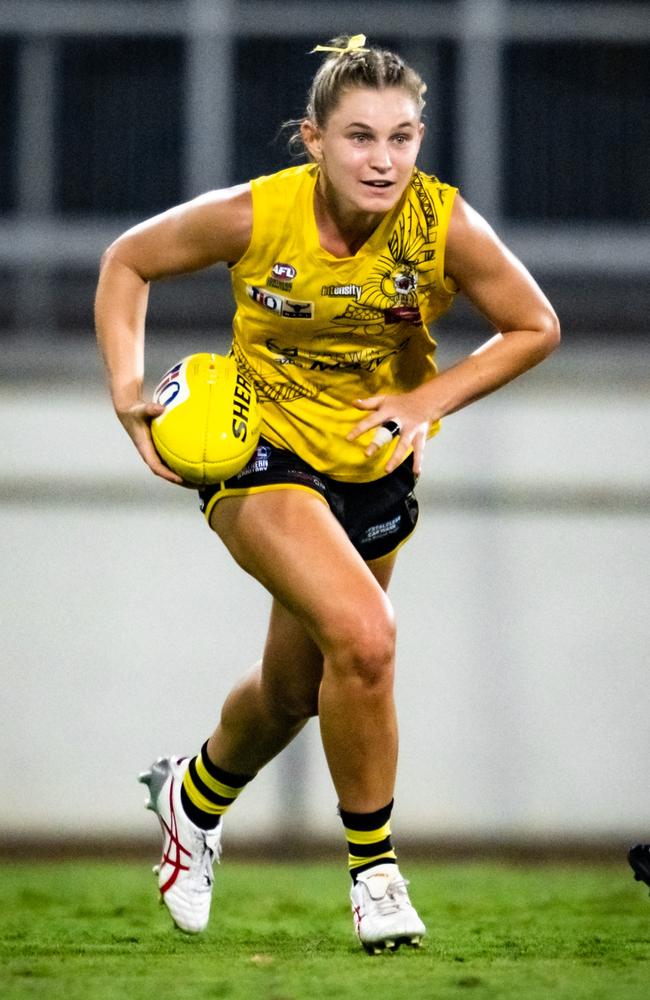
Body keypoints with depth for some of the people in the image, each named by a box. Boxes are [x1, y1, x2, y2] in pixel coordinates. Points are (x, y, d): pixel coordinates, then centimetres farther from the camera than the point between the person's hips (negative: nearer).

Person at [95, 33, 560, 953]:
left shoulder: (444, 225, -20)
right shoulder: (255, 216, -22)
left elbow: (535, 328, -4)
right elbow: (128, 262, -5)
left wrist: (429, 400, -15)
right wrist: (128, 388, -14)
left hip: (375, 469, 4)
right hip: (262, 458, -4)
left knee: (292, 691, 20)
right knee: (364, 637, -28)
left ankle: (195, 795, 54)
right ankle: (373, 865, -9)